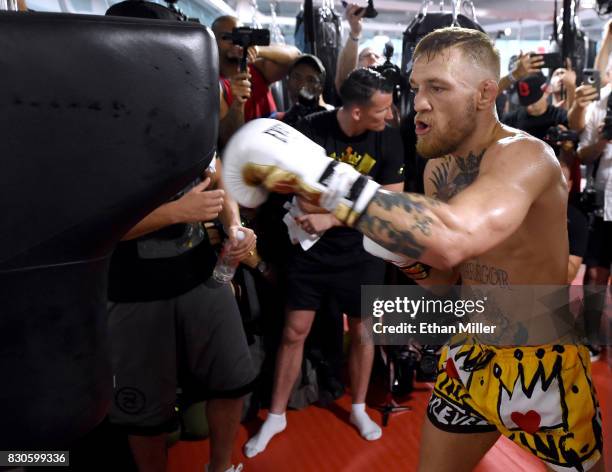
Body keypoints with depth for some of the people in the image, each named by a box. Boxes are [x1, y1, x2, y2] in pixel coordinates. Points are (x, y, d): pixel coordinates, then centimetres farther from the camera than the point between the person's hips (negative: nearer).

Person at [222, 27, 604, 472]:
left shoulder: (525, 155, -25)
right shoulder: (437, 168, -2)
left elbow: (452, 239, -46)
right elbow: (447, 280, 5)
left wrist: (321, 173, -43)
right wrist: (406, 250, -16)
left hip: (540, 363, -6)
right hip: (470, 354, 6)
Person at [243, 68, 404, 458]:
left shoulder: (389, 139, -10)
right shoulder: (311, 130, -14)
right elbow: (306, 201, -15)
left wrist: (331, 218, -20)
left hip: (361, 251, 1)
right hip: (311, 249, -1)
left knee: (362, 331, 13)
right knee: (294, 332, 5)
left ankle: (359, 408, 37)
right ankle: (276, 416, 25)